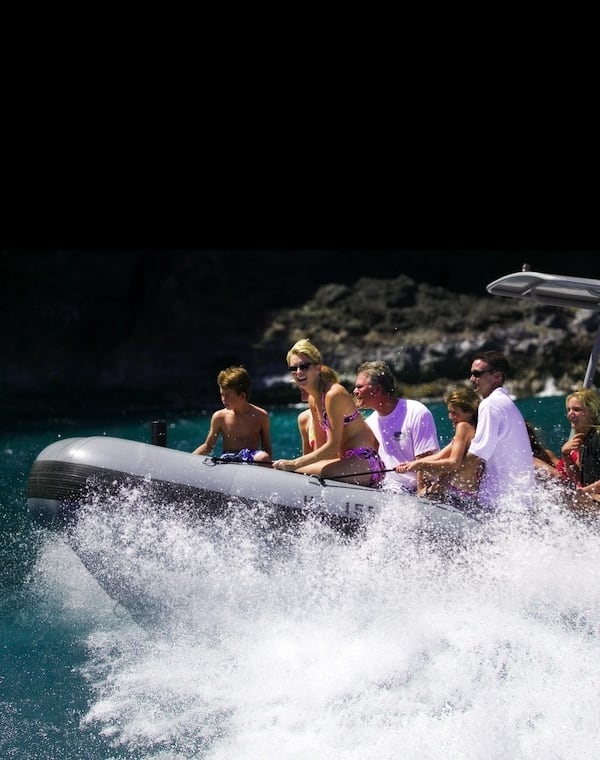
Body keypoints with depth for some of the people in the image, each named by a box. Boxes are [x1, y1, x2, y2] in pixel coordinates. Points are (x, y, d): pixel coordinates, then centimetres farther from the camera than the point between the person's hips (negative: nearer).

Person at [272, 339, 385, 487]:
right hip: (351, 461, 10)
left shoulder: (333, 394, -16)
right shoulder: (313, 399, 12)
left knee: (297, 473, -23)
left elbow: (333, 446, -19)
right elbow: (320, 445, 16)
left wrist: (294, 464, -20)